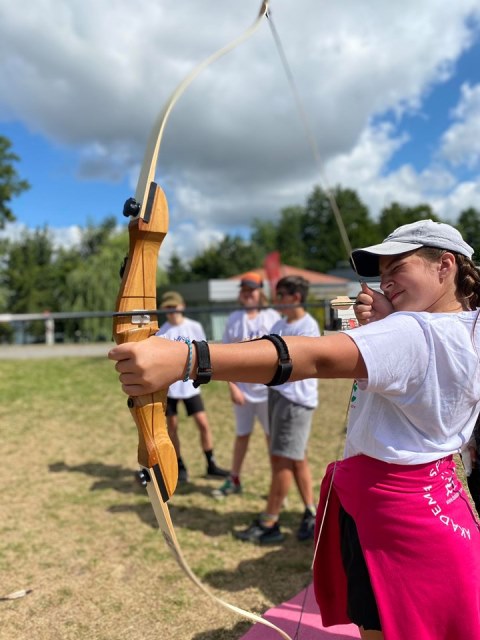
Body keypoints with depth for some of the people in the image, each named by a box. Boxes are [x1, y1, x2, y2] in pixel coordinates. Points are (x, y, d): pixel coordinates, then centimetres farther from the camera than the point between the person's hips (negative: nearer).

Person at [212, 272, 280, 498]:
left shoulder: (272, 316, -4)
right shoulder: (234, 319, 1)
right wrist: (232, 386, -7)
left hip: (268, 388, -2)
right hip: (242, 388, 2)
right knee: (241, 435, 15)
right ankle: (234, 480, 29)